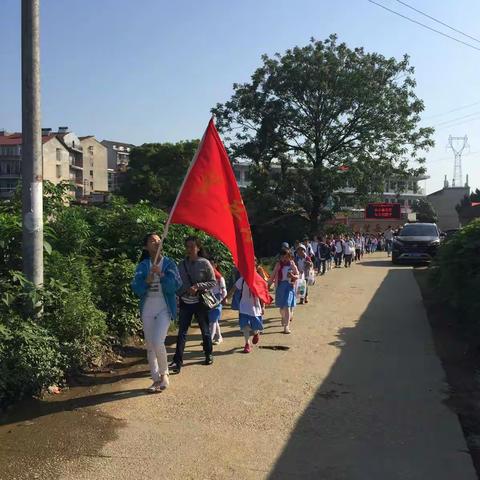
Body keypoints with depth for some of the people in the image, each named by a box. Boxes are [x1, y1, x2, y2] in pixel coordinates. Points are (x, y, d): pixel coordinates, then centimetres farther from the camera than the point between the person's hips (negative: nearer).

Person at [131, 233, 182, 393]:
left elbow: (175, 285, -11)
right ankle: (156, 379, 18)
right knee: (150, 346, 6)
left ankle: (164, 374, 6)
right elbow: (136, 288, -4)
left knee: (157, 342, -17)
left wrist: (161, 274, -23)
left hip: (164, 309, -3)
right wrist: (147, 280, -21)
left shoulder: (169, 263, -1)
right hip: (147, 310, 3)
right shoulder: (143, 265, 4)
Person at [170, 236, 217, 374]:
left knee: (205, 330, 12)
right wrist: (180, 294, -4)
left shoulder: (204, 263, -8)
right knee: (182, 332, -3)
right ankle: (177, 361, -4)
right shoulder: (182, 264, 3)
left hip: (200, 302, -2)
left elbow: (213, 282, -8)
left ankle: (208, 355, 30)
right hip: (185, 302, 3)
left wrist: (197, 286, -18)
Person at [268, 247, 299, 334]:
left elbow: (297, 275, 3)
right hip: (280, 286, 2)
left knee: (287, 306, -12)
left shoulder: (292, 264, -4)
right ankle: (284, 318, 45)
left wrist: (293, 276, -19)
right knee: (281, 306, 12)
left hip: (289, 286, -2)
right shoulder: (278, 264, 0)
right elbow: (273, 275, 7)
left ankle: (286, 326, -10)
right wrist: (268, 284, 5)